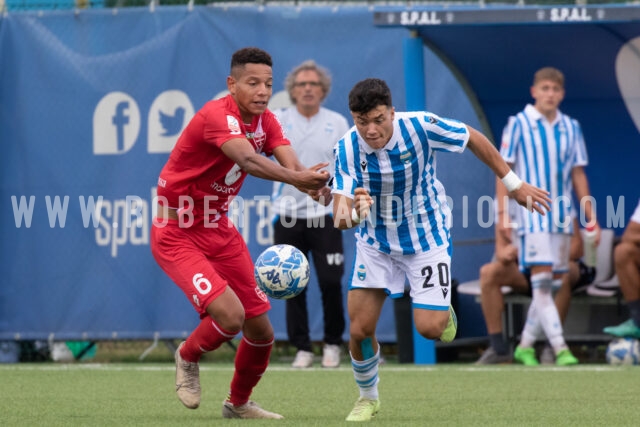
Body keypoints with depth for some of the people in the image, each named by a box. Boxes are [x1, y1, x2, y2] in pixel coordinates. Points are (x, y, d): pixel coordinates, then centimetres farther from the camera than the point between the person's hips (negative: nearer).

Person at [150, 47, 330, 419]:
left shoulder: (266, 122, 0)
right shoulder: (218, 116, -24)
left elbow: (291, 164, -17)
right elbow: (248, 159, -43)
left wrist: (312, 181, -41)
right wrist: (295, 178, -59)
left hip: (220, 231, 8)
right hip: (177, 233, -8)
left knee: (261, 329, 7)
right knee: (230, 315, -24)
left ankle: (238, 403, 32)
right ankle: (188, 357, 9)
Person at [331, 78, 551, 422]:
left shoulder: (421, 126, -26)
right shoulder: (347, 149, -22)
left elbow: (473, 138, -8)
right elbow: (340, 218, -28)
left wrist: (513, 184, -1)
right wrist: (354, 212, -53)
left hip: (426, 239, -1)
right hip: (376, 242, 2)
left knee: (429, 328, -13)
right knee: (359, 330, -3)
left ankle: (443, 311, 25)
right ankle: (368, 397, 25)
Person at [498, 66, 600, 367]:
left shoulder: (570, 128, 11)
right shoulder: (519, 124, -2)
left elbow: (578, 174, 14)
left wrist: (590, 217, 11)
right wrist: (502, 213, -8)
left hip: (562, 215, 5)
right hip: (533, 213, -5)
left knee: (555, 282, 5)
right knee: (541, 281, -13)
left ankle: (525, 345, 16)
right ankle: (560, 348, -17)